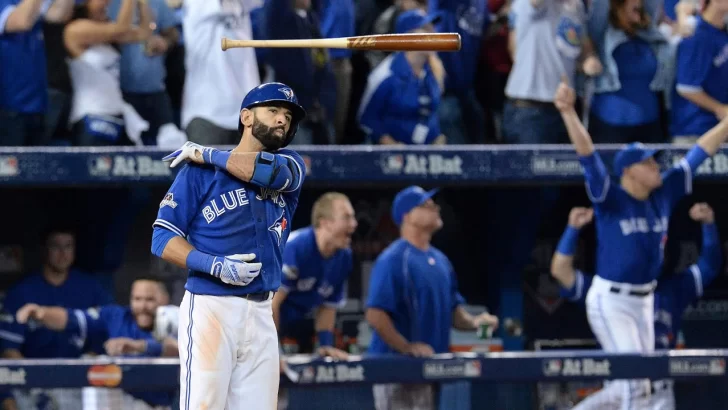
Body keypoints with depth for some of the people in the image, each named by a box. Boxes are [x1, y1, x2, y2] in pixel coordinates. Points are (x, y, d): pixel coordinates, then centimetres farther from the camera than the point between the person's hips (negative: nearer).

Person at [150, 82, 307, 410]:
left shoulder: (292, 164, 14)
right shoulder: (200, 171, 2)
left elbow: (274, 171, -12)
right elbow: (163, 239, -3)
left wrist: (206, 154, -4)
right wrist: (214, 265, -18)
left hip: (261, 314, 5)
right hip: (210, 308, -5)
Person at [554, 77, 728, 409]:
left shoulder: (664, 194, 2)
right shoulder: (610, 198, -13)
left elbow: (701, 150, 5)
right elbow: (588, 155, -27)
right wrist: (568, 113, -41)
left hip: (643, 300, 7)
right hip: (610, 302, -7)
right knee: (634, 379, -12)